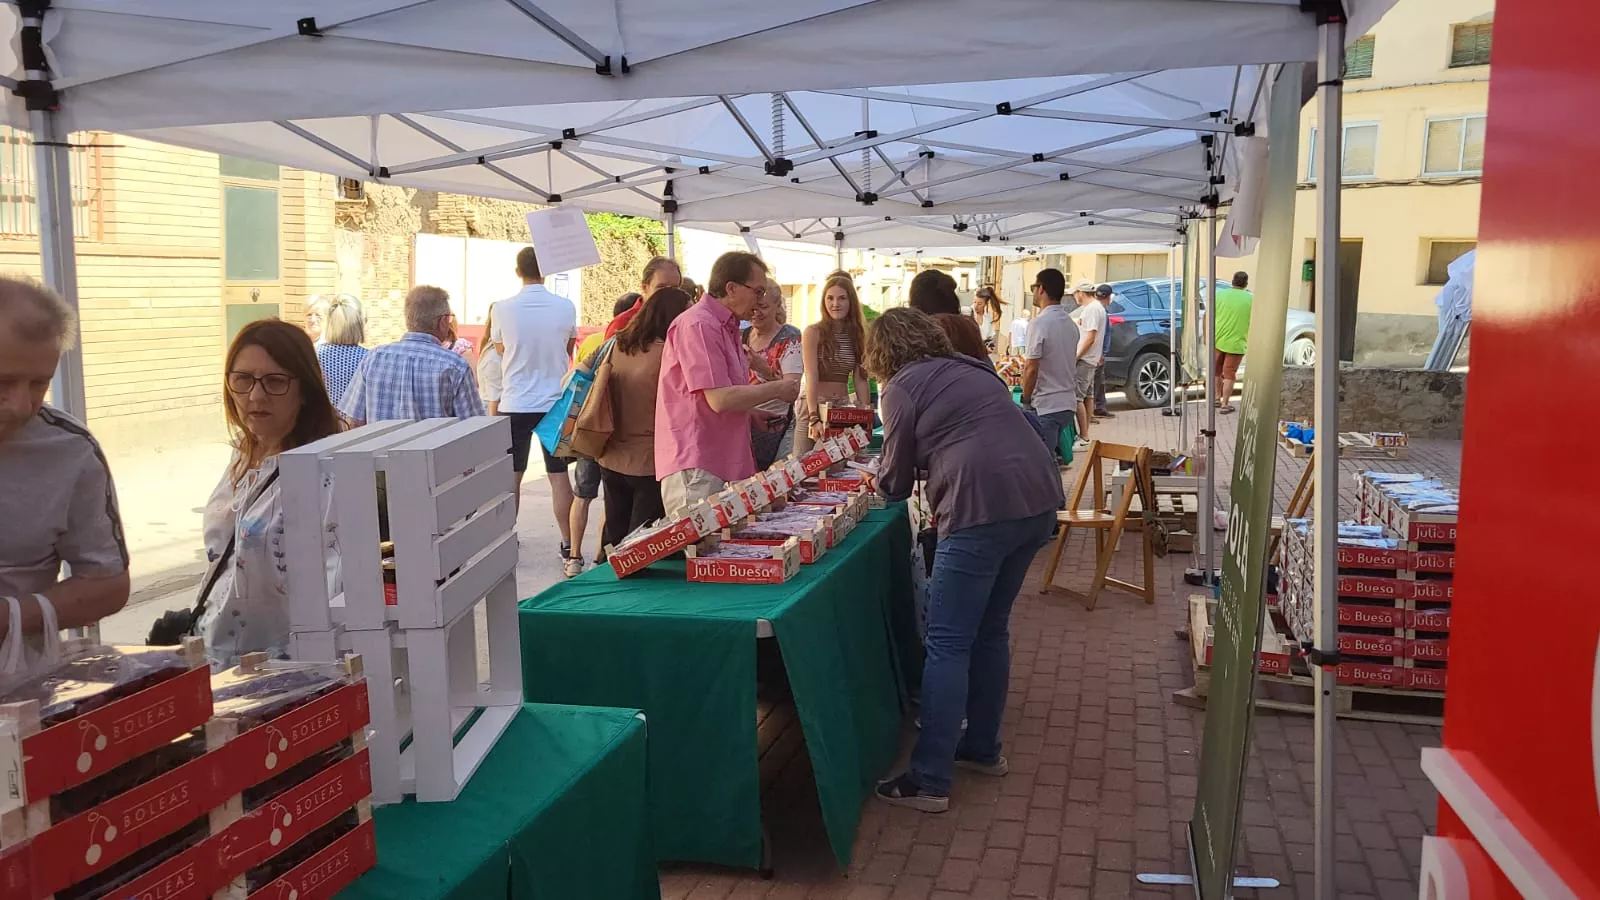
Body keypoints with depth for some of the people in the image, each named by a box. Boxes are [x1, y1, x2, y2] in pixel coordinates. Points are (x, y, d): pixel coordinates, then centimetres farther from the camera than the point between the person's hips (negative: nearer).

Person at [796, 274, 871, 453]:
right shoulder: (813, 332, -7)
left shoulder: (858, 335, 6)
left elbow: (860, 379, 3)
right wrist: (814, 418, -22)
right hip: (814, 407, -4)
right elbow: (811, 378, -14)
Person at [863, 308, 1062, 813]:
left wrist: (880, 481, 27)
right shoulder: (973, 370, 23)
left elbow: (896, 483, 6)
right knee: (990, 631, 20)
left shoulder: (902, 387, 1)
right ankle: (983, 748, 31)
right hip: (1038, 501, 8)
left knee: (946, 645, -2)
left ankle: (929, 782, 0)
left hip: (984, 511, -8)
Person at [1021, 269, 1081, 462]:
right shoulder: (1071, 324, 10)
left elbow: (1031, 369, -16)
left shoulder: (1039, 323, -15)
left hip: (1045, 407, -8)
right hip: (1068, 404, 8)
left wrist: (1025, 400, -3)